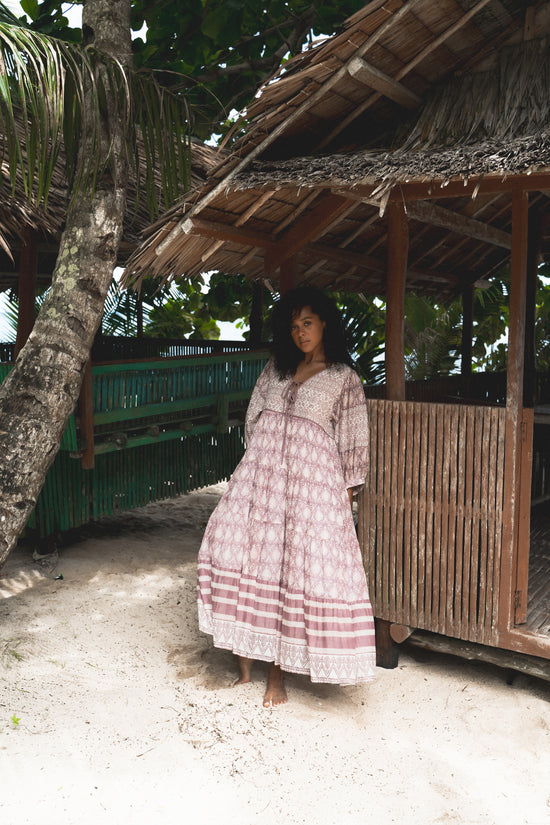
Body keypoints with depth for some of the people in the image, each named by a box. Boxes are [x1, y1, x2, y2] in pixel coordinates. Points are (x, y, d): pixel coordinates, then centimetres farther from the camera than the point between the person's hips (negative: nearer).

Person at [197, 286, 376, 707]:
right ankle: (245, 660, 6)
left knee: (293, 567, -6)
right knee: (237, 551, -7)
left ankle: (278, 673, 7)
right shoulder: (276, 368, 17)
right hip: (259, 471, 4)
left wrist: (345, 496, -2)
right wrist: (257, 464, 14)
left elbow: (353, 441, 4)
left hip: (311, 480, -4)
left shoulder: (344, 377, 5)